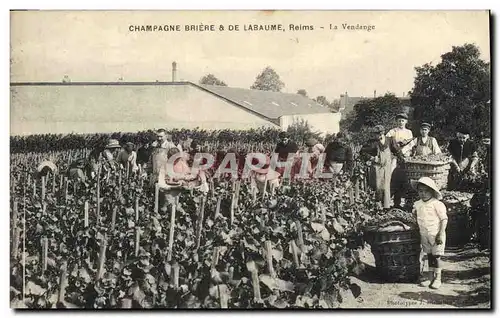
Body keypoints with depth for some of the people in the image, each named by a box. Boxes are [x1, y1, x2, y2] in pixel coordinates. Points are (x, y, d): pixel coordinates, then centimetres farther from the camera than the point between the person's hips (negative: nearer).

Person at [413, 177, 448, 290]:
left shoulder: (437, 204, -13)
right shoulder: (417, 204, 4)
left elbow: (444, 219, -12)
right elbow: (415, 214, 23)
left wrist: (441, 234, -16)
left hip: (436, 235, -5)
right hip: (424, 235, 5)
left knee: (436, 256, 0)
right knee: (429, 255, 13)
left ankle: (437, 278, 9)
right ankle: (430, 275, 22)